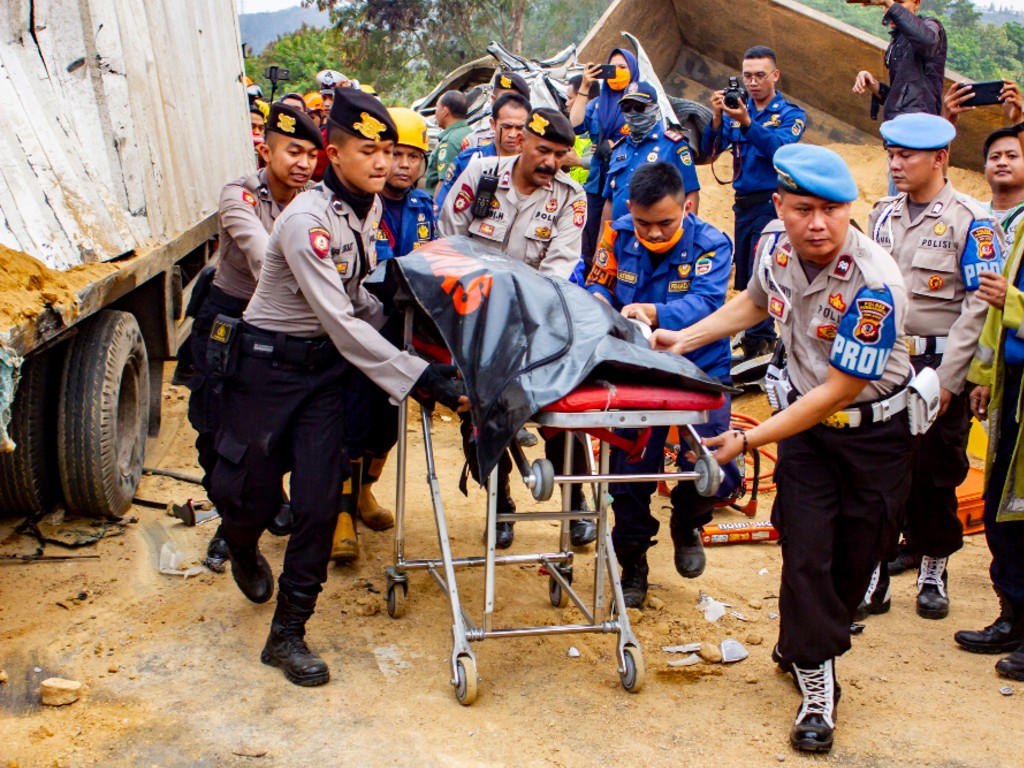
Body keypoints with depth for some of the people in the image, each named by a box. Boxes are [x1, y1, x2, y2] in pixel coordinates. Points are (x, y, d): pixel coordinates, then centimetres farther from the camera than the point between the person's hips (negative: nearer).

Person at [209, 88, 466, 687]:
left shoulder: (369, 206, 1)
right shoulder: (307, 221, -23)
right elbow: (341, 322, -28)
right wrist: (422, 379, -32)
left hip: (327, 365, 6)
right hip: (269, 362, -6)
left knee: (321, 498, -2)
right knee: (251, 491, 3)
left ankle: (288, 632, 11)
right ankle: (243, 550, 43)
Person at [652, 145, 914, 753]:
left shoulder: (874, 284, -29)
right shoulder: (775, 245, -10)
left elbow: (837, 392, -25)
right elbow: (754, 303, 15)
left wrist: (750, 440, -23)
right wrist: (683, 339, 8)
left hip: (875, 432, -3)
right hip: (805, 417, 4)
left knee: (853, 560, 7)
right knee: (805, 549, -4)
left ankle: (803, 647, 33)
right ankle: (818, 689, 7)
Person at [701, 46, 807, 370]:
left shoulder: (790, 113, -1)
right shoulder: (737, 109, 12)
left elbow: (779, 147, -21)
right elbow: (710, 149, 0)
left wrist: (746, 122, -34)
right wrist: (717, 117, -18)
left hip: (772, 204, -6)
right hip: (744, 205, 6)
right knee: (744, 277, 9)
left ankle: (758, 344, -10)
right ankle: (756, 343, 19)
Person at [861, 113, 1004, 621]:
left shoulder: (970, 222, -7)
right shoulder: (882, 216, 10)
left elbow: (979, 307, -12)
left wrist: (946, 380, -16)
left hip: (937, 367, -4)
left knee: (935, 474, 7)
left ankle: (933, 572, 26)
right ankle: (873, 578, 12)